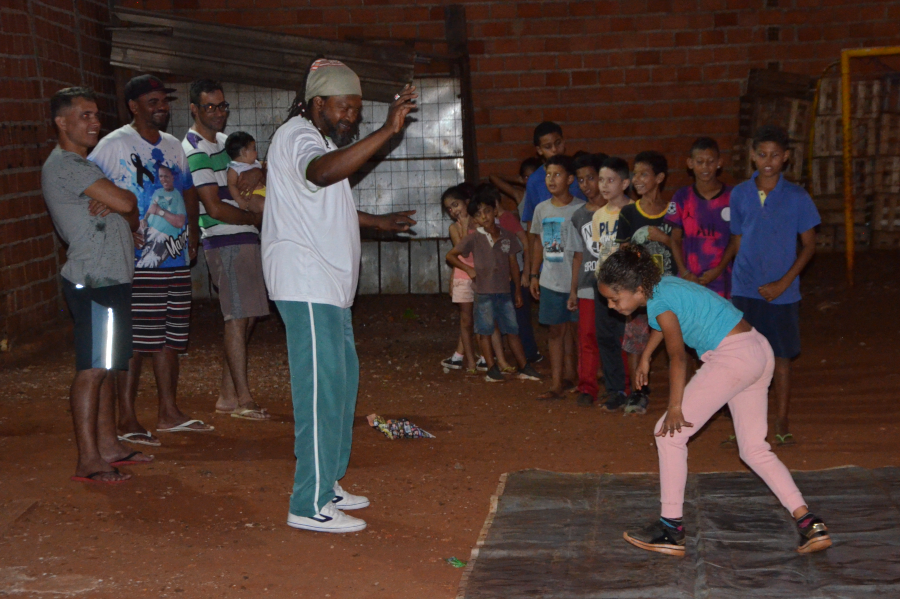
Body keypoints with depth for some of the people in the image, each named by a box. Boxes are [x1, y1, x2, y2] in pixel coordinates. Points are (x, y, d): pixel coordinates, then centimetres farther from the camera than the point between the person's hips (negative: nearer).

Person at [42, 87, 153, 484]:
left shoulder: (82, 165, 21)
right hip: (94, 281, -10)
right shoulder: (64, 165, -11)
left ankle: (108, 445, 21)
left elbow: (132, 220, 15)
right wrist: (122, 199, 4)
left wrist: (114, 206, -8)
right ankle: (88, 461, -6)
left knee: (107, 367, 13)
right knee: (92, 369, -9)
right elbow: (125, 202, -20)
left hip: (110, 278, 10)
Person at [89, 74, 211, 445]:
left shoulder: (173, 146, 17)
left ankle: (169, 413, 22)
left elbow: (189, 191, 26)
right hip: (138, 259, -7)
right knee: (135, 340, -6)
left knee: (171, 337, 12)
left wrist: (193, 231, 13)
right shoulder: (114, 145, -6)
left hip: (177, 257, 7)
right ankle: (127, 419, 1)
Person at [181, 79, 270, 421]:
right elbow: (215, 208, -16)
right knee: (238, 318, -9)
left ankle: (227, 396, 14)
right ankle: (243, 399, -6)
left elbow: (255, 173, 21)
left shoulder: (224, 141, 17)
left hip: (246, 240, 9)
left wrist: (254, 178, -3)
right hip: (226, 242, -9)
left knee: (246, 317, 9)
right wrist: (256, 218, -5)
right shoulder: (196, 150, -11)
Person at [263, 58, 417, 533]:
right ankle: (309, 506, -7)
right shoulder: (297, 138, -14)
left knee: (342, 380, 16)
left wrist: (377, 221, 39)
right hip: (306, 285, -11)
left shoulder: (318, 139, 20)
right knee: (322, 389, -11)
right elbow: (321, 172, -39)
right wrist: (388, 131, -45)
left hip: (328, 285, 11)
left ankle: (326, 485, 26)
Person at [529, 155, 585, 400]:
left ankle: (570, 375, 17)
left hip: (576, 280, -4)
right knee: (556, 330, 6)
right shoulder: (541, 209, 6)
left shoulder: (581, 209, -7)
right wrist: (534, 275, 13)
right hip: (550, 280, 4)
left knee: (573, 329, 5)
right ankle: (558, 383, 8)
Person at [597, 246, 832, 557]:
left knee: (669, 434, -1)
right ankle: (809, 523, 6)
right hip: (760, 353, 10)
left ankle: (671, 528, 3)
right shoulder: (662, 285, 11)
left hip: (732, 360, -10)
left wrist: (675, 408, -7)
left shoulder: (659, 302, -16)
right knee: (754, 449, 14)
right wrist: (645, 357, 41)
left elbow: (678, 357, -14)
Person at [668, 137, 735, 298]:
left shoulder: (731, 197, 2)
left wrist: (718, 270, -8)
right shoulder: (681, 197, 7)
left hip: (720, 280, -1)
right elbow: (675, 239, 7)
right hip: (689, 281, 1)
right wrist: (684, 272, -6)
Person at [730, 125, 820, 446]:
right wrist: (749, 275, 3)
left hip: (783, 292, -1)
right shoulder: (740, 194, 3)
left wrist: (783, 282, -9)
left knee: (782, 356, 6)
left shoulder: (797, 197, -3)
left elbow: (809, 245, 0)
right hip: (745, 289, 1)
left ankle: (782, 423, 18)